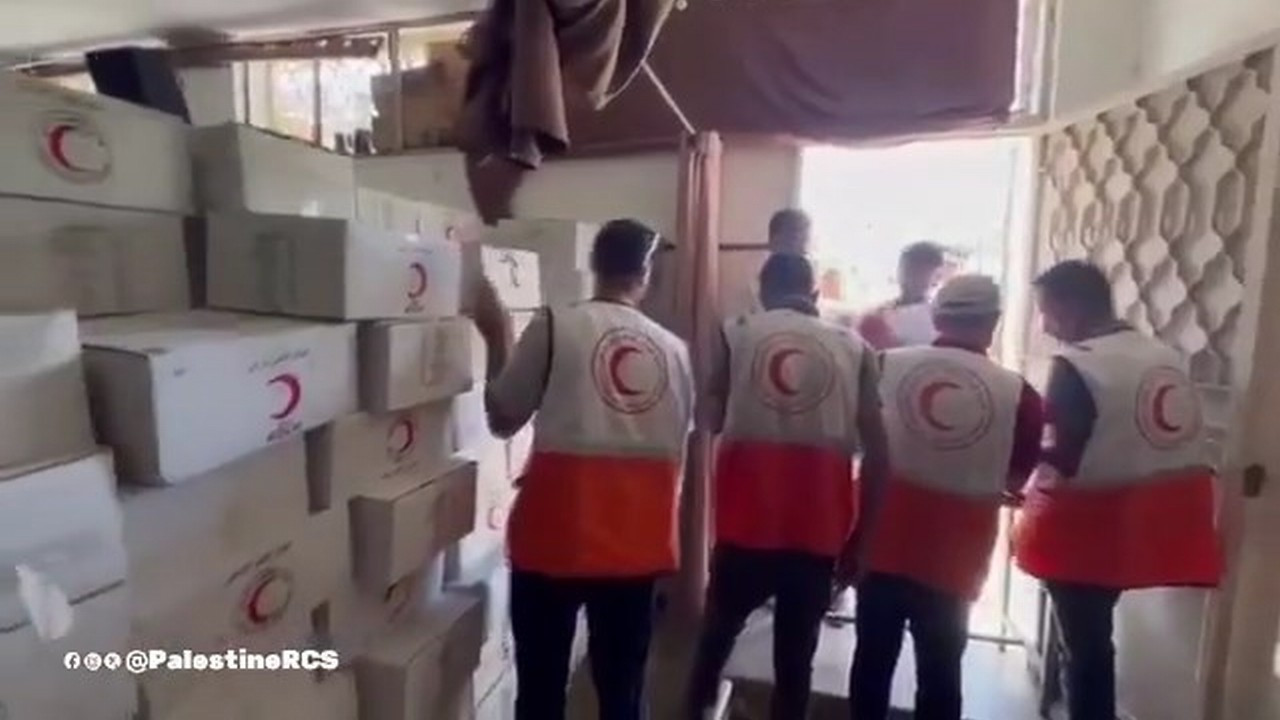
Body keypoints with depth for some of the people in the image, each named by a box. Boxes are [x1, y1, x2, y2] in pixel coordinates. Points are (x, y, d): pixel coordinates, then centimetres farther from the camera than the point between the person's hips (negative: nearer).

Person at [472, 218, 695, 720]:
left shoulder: (554, 326, -6)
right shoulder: (674, 349, 4)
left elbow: (502, 419, 2)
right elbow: (676, 452, 10)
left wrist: (496, 339, 13)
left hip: (556, 537, -3)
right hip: (635, 541, 3)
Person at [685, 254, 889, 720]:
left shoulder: (736, 334, 5)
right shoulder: (854, 348, 7)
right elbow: (877, 450, 2)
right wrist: (859, 535, 9)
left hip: (746, 518, 0)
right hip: (817, 525, 1)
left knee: (720, 625, 24)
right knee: (796, 653, 14)